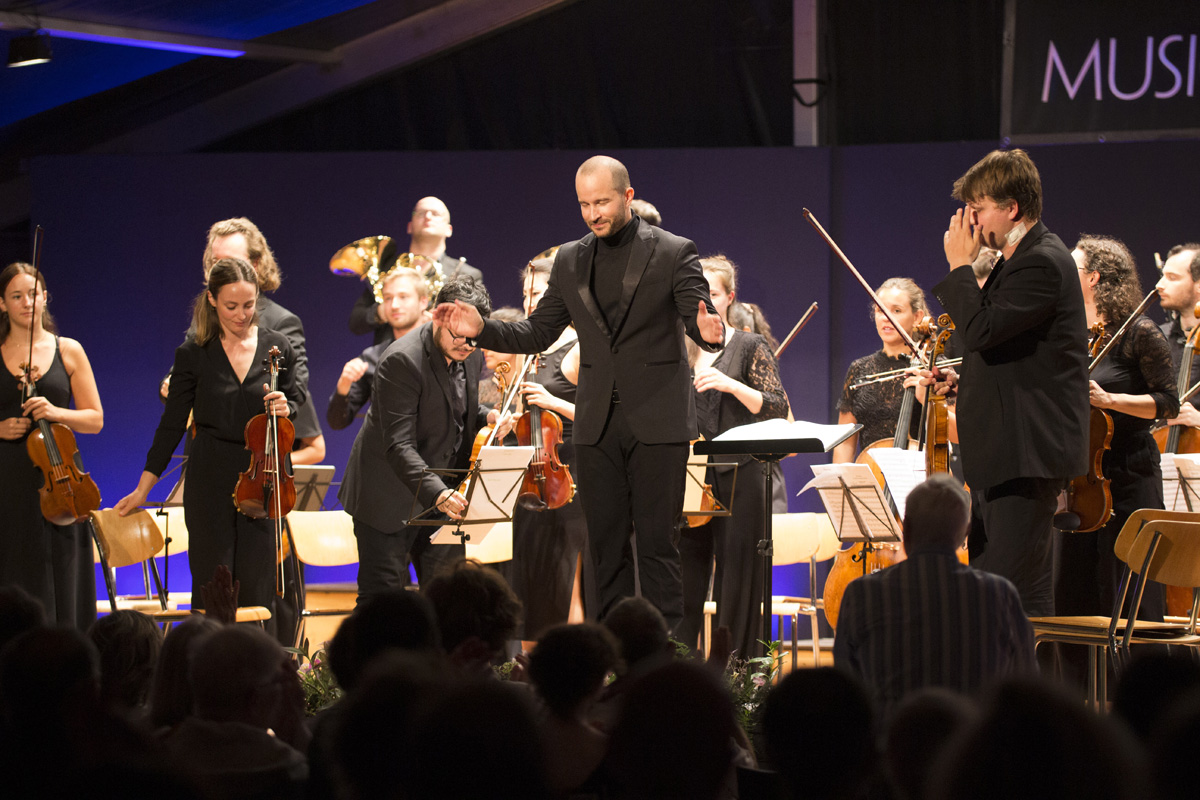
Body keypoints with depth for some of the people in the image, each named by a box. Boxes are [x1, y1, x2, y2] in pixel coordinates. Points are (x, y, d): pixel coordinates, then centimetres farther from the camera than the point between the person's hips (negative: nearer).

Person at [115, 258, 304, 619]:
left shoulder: (276, 347, 3)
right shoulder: (193, 355, -1)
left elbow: (296, 398, 18)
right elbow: (172, 425, 5)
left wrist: (286, 409, -7)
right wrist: (143, 488, 4)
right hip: (210, 484, -1)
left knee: (258, 589, 0)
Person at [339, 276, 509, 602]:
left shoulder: (471, 357, 2)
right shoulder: (401, 361, -22)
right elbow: (399, 446, -28)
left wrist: (486, 417, -2)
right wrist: (436, 493, -41)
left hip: (445, 494, 7)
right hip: (390, 497, -7)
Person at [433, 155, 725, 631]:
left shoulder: (674, 253, -2)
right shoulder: (570, 261, 11)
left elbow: (699, 322, -9)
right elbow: (537, 334, 14)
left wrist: (708, 331, -33)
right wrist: (482, 329, -1)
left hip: (657, 421, -4)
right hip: (597, 425, 4)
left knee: (657, 542, -3)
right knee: (606, 543, 7)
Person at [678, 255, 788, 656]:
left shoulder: (750, 348, 4)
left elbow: (777, 410, -4)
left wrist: (732, 385, -16)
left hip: (735, 478, -3)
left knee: (737, 582, -2)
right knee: (683, 581, 1)